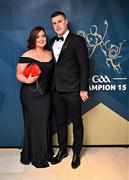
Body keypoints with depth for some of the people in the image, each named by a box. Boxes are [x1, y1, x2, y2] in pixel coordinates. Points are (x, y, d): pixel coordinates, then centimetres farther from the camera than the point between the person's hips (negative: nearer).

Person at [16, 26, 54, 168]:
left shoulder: (50, 54, 6)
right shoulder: (27, 56, -10)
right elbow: (19, 74, -8)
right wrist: (27, 80, -27)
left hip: (45, 94, 5)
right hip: (30, 95, -4)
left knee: (45, 123, 10)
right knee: (34, 124, 1)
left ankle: (45, 152, 28)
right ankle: (36, 157, 18)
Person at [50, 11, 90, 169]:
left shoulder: (77, 40, -7)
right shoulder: (53, 42, 12)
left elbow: (84, 66, -10)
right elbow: (54, 65, 13)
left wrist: (83, 89, -14)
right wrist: (53, 85, 7)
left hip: (73, 90, -6)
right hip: (57, 90, 6)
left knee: (77, 123, 9)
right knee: (60, 122, 16)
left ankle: (76, 153, 27)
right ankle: (62, 150, 34)